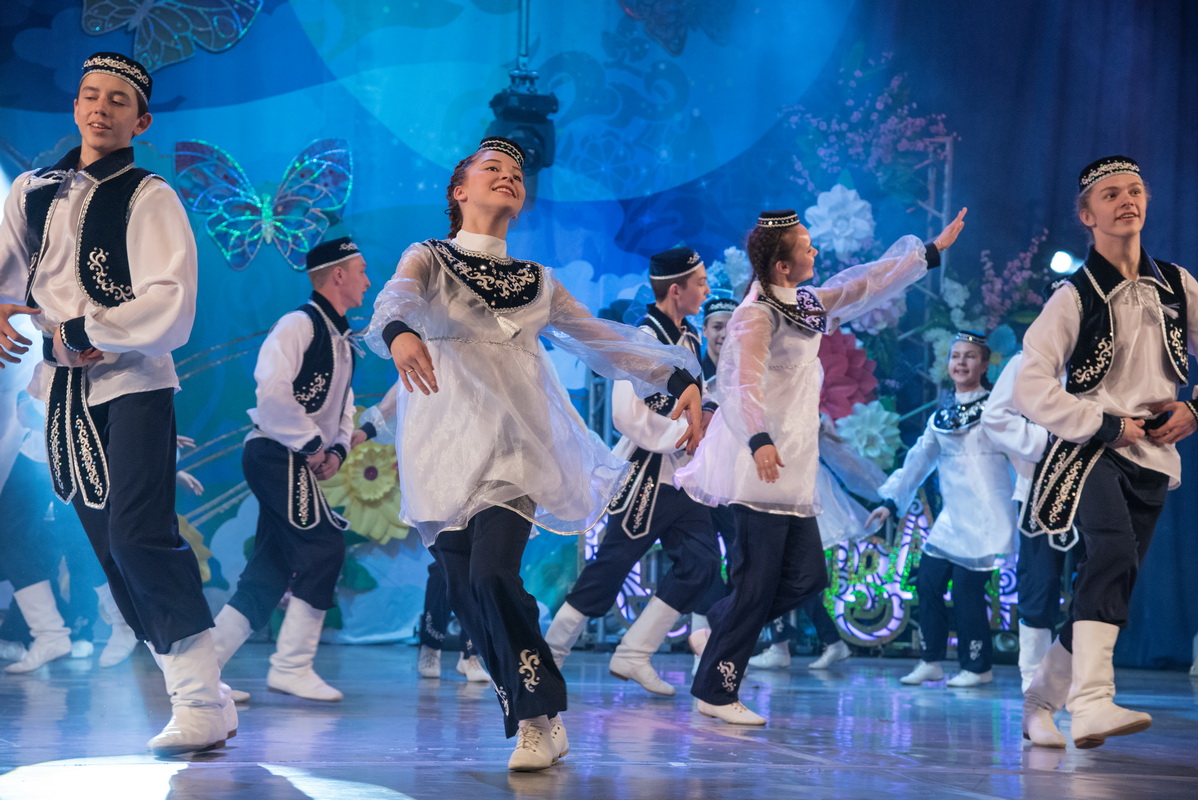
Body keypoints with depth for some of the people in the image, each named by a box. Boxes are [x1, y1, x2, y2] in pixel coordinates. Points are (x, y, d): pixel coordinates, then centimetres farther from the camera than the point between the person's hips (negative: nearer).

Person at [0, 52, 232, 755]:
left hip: (133, 384, -6)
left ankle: (201, 701, -12)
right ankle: (198, 698, 15)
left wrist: (81, 334, -15)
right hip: (62, 389, 6)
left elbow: (171, 302, -14)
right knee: (113, 551, 6)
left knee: (138, 535, -18)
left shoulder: (147, 198, -4)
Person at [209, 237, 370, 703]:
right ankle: (292, 666, -8)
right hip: (278, 454, -10)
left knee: (270, 571, 8)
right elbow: (273, 392, -22)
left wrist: (338, 448, 5)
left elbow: (343, 405, 24)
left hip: (300, 462, 10)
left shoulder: (342, 340, 18)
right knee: (323, 547, -14)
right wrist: (311, 444, -15)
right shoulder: (299, 324, -12)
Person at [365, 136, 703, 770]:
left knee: (494, 573, -19)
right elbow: (395, 297, -15)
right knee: (466, 593, -5)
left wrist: (679, 378, -3)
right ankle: (531, 718, 9)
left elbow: (604, 339, 12)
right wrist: (399, 332, -40)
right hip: (445, 446, -1)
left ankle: (540, 719, -9)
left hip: (514, 443, 1)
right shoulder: (429, 259, 7)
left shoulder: (538, 282, 18)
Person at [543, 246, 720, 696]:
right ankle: (550, 654, 11)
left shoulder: (689, 339, 12)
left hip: (681, 476, 9)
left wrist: (706, 414, 8)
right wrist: (685, 431, -20)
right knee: (611, 566, -3)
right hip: (646, 476, -9)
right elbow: (628, 415, -25)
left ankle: (633, 657, 6)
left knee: (701, 562, 0)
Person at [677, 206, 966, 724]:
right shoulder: (757, 315, -13)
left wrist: (932, 250, 34)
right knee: (759, 580, -8)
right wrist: (759, 440, -45)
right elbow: (745, 383, -27)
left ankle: (716, 632, 22)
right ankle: (716, 692, 1)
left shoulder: (805, 304, 15)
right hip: (762, 464, -9)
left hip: (793, 467, 9)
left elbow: (865, 285, 27)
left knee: (807, 575, 5)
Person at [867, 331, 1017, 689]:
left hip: (985, 517, -6)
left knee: (966, 589, -8)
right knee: (927, 581, 2)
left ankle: (978, 667, 7)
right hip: (952, 518, 6)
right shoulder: (941, 417, 16)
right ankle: (930, 661, 14)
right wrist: (891, 501, 17)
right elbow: (919, 459, 19)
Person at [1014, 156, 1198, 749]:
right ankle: (1091, 701, -39)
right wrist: (1105, 425, -14)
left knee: (1110, 582, 6)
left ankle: (1041, 699, 24)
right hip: (1090, 452, -5)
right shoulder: (1075, 298, -5)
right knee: (1114, 552, -29)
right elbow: (1029, 389, -11)